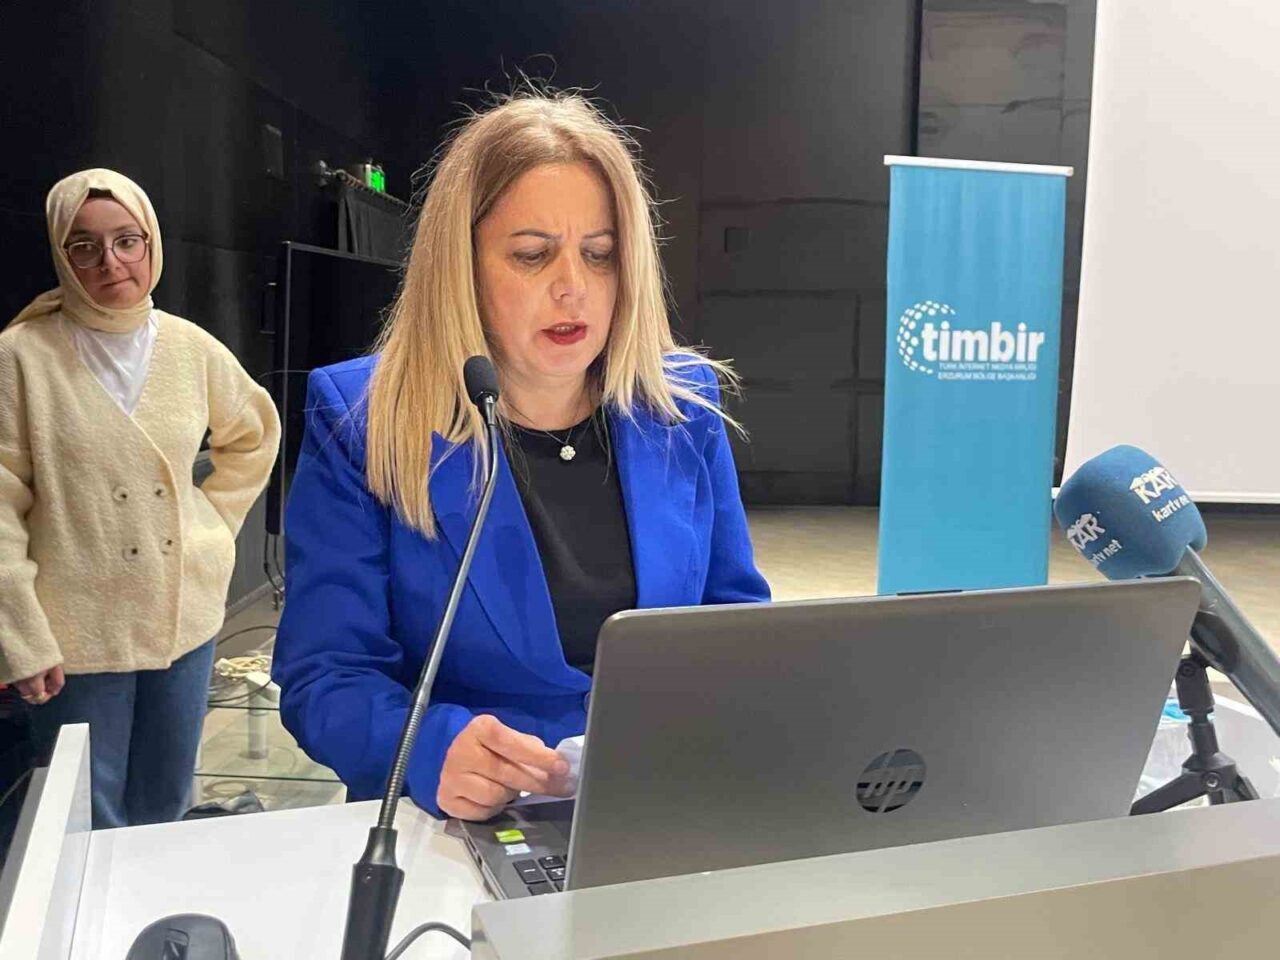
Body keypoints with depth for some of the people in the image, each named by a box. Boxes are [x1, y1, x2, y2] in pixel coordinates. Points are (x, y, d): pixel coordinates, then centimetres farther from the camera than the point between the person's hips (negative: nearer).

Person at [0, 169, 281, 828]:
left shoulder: (192, 348, 2)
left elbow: (255, 434, 19)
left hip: (186, 620, 4)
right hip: (76, 637, -4)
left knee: (166, 809, 19)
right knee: (91, 828, 10)